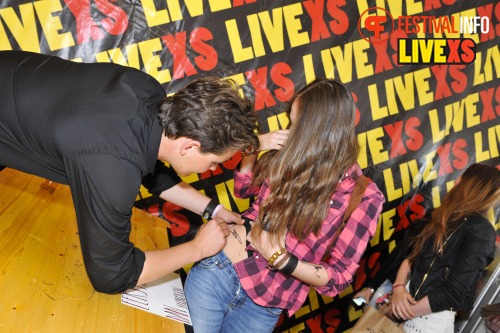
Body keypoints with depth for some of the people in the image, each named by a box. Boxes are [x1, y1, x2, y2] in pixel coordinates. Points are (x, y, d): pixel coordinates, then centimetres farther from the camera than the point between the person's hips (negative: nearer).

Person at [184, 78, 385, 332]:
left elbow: (338, 278, -10)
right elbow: (243, 188, 14)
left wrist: (278, 258, -20)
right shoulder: (291, 157, -3)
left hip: (263, 308, -2)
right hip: (216, 268, 3)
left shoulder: (363, 195, -13)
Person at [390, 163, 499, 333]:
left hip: (431, 318, -6)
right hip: (409, 299, 6)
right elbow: (411, 256, 8)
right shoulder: (444, 219, 11)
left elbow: (453, 293, -19)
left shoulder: (480, 231, -14)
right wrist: (398, 288, -11)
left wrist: (405, 313, -14)